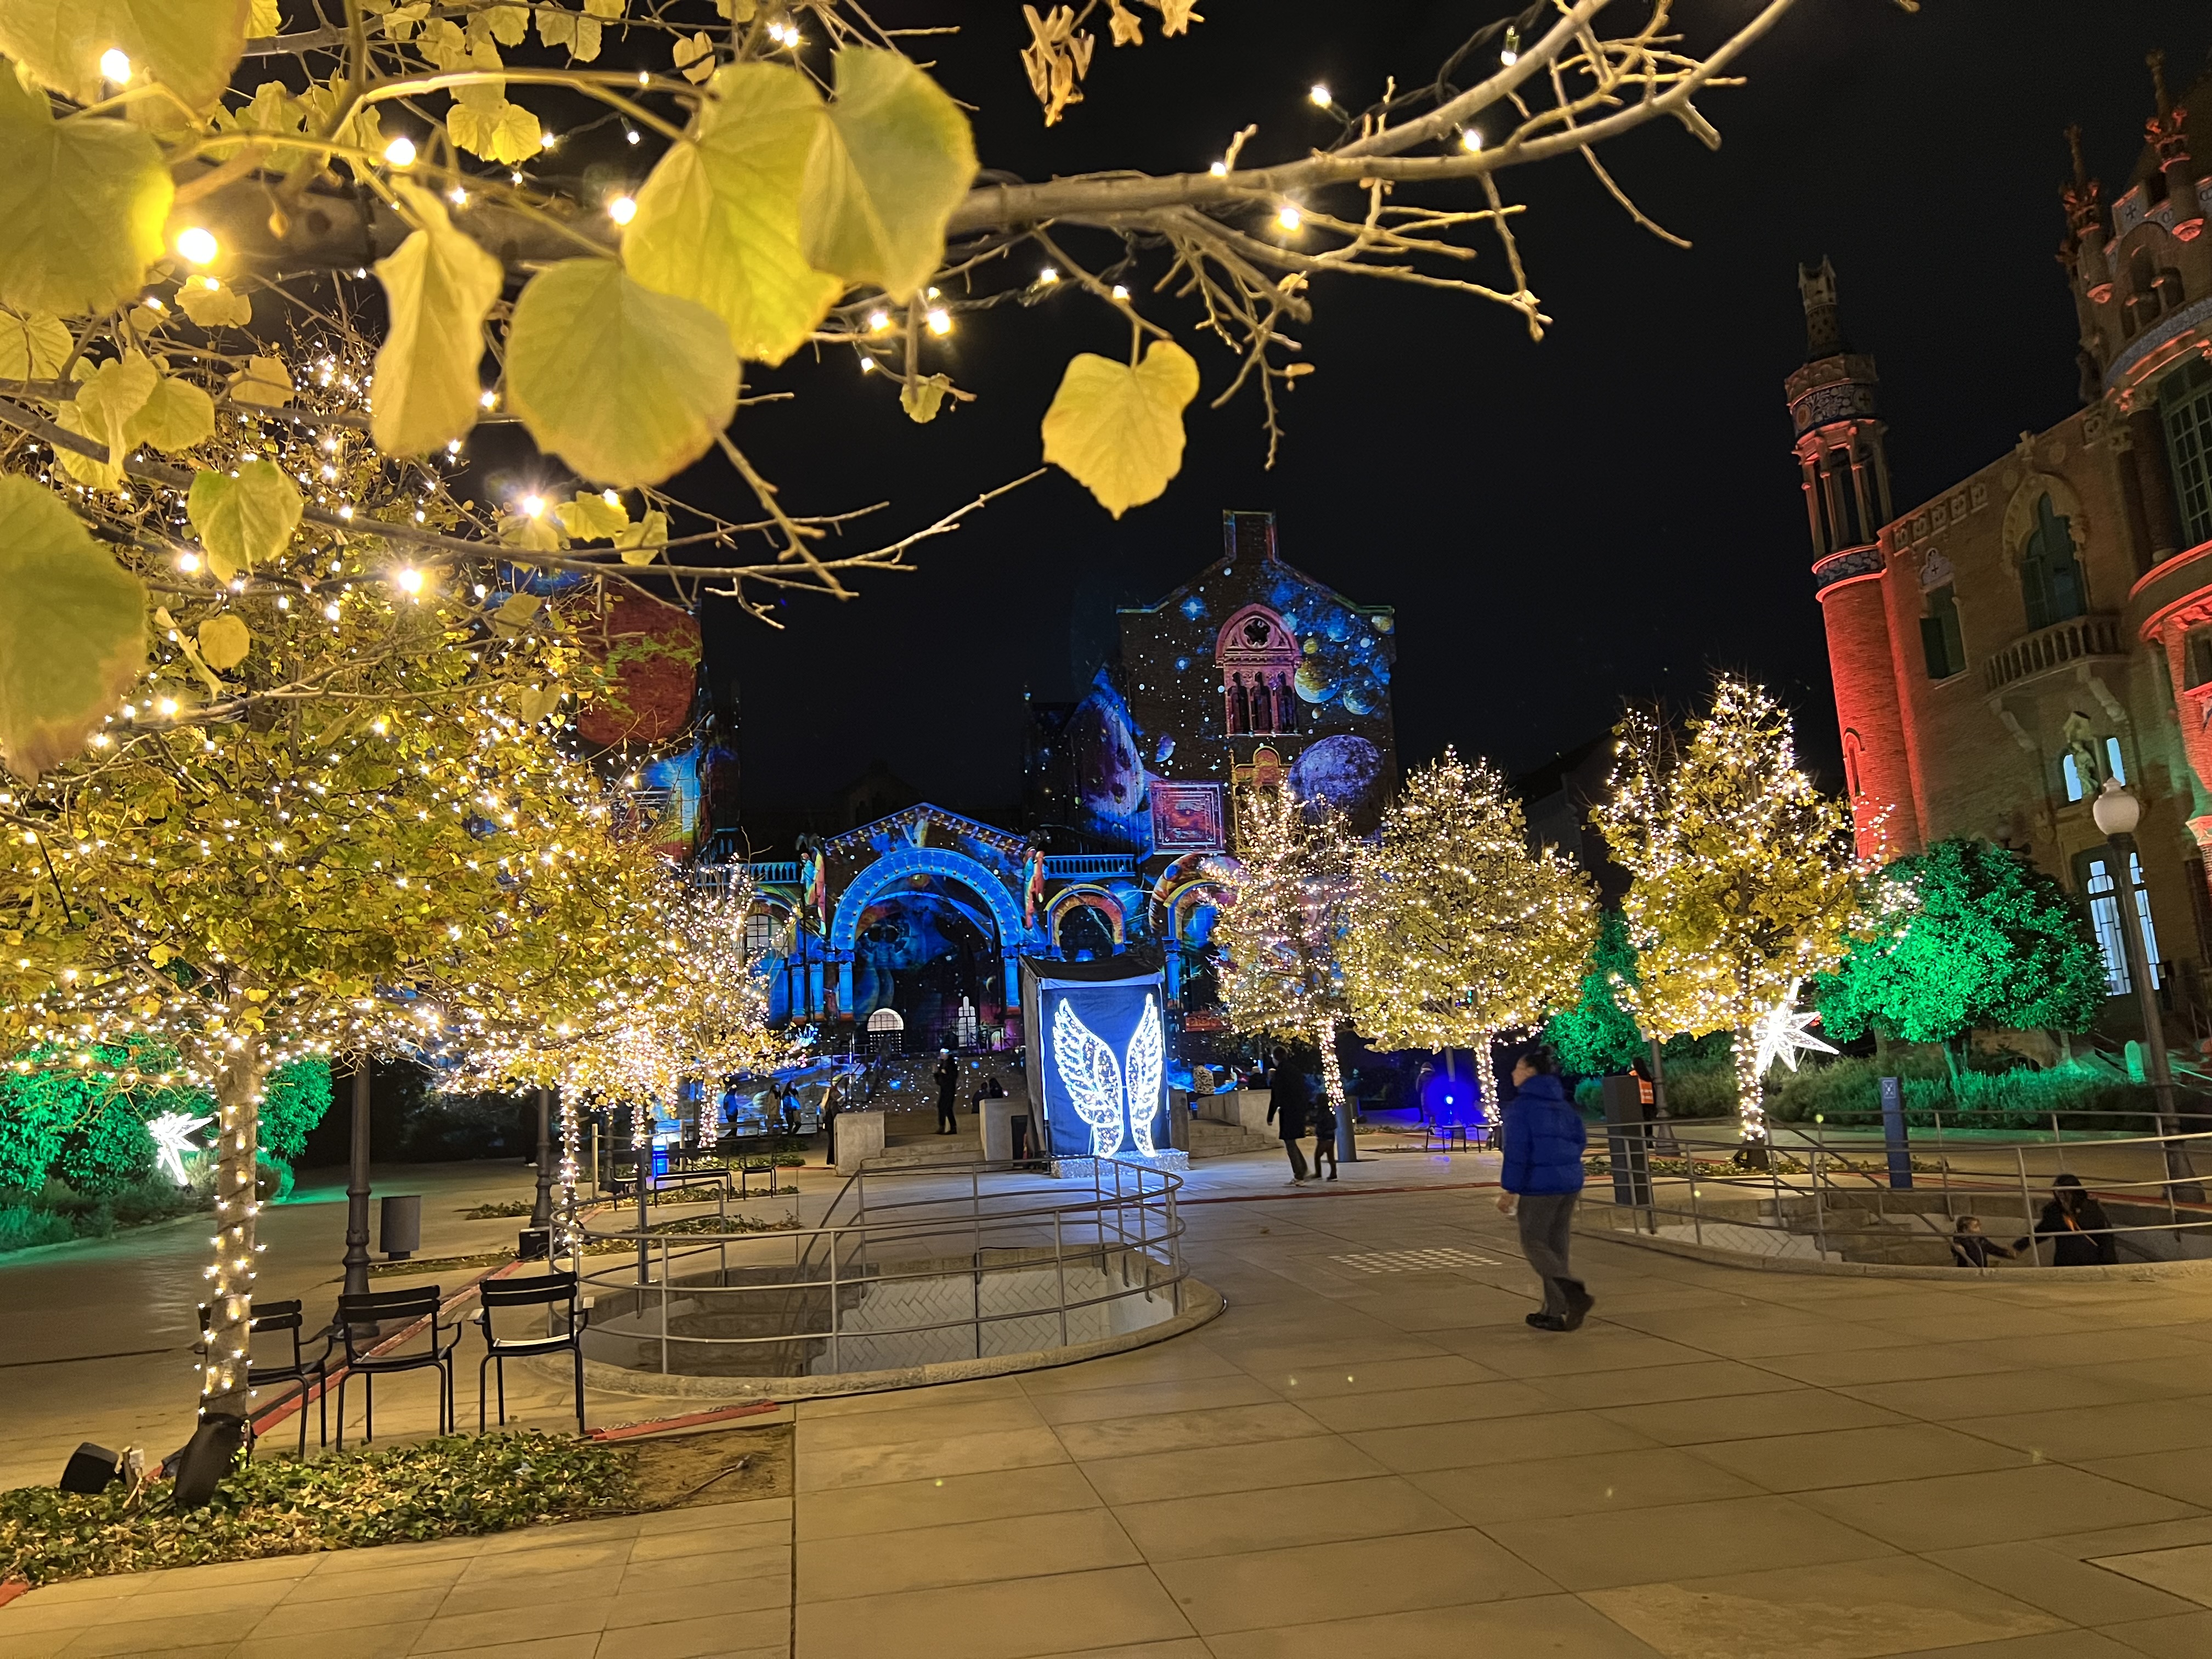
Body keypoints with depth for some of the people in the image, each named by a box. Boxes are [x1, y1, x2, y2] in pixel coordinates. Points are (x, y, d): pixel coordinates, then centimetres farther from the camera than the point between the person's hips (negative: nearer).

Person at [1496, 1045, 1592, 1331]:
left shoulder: (1521, 1106, -11)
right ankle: (1555, 1313, 16)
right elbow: (1580, 1140, 16)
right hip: (1570, 1183, 8)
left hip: (1539, 1186, -8)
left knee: (1533, 1243, 2)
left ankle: (1575, 1293, -18)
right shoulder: (1562, 1104, 12)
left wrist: (1510, 1189, -13)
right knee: (1556, 1245, 13)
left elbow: (1517, 1151, -16)